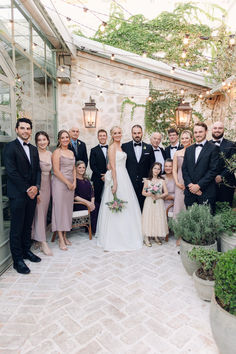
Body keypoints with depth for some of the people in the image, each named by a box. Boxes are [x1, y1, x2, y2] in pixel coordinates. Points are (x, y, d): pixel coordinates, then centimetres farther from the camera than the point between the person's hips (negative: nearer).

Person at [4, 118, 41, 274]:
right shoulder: (10, 147, -6)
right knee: (17, 228, 3)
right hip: (17, 194, -6)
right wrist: (27, 190, -13)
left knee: (28, 225, 16)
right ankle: (17, 259, 14)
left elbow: (38, 170, 12)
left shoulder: (34, 149, 14)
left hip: (32, 193, 6)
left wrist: (36, 187, -5)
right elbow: (11, 171, -13)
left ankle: (26, 251, 31)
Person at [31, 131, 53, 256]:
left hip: (47, 185, 6)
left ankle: (37, 240, 23)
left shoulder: (50, 154, 10)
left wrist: (50, 185, 11)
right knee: (38, 212, -5)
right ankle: (43, 242, 0)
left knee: (44, 212, 10)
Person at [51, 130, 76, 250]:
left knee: (68, 208, 9)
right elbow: (56, 171, -13)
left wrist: (74, 182, 4)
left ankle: (64, 236, 20)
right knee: (59, 208, -3)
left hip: (70, 184, 7)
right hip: (60, 183, -7)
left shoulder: (71, 152, 14)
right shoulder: (57, 152, -6)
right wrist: (68, 183, -12)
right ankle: (61, 240, 3)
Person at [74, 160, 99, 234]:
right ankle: (94, 230, -8)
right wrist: (86, 202, -21)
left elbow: (92, 193, 10)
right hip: (77, 204, -6)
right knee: (95, 208, -25)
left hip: (89, 202, 6)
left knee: (97, 206, -21)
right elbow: (74, 196, -13)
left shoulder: (86, 180, 18)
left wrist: (92, 202, -11)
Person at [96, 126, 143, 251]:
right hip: (116, 178, -9)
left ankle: (124, 235, 28)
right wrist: (115, 183, -21)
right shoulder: (112, 147, -9)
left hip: (123, 177, 9)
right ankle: (114, 238, 9)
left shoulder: (120, 147, 17)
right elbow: (112, 166, -16)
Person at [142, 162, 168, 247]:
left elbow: (166, 193, 0)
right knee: (148, 218, -4)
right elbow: (143, 192, 4)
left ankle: (157, 236, 16)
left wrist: (158, 196, -15)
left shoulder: (162, 180, 5)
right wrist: (150, 194, -14)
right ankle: (146, 238, 3)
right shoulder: (147, 180, 4)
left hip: (159, 203, 1)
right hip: (149, 202, -1)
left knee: (158, 218, 0)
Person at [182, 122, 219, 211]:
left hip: (206, 193, -4)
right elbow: (184, 169, 10)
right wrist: (190, 185, -5)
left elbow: (213, 170, -9)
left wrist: (199, 185, -13)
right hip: (190, 192, 4)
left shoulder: (213, 148, -1)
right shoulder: (188, 149, 15)